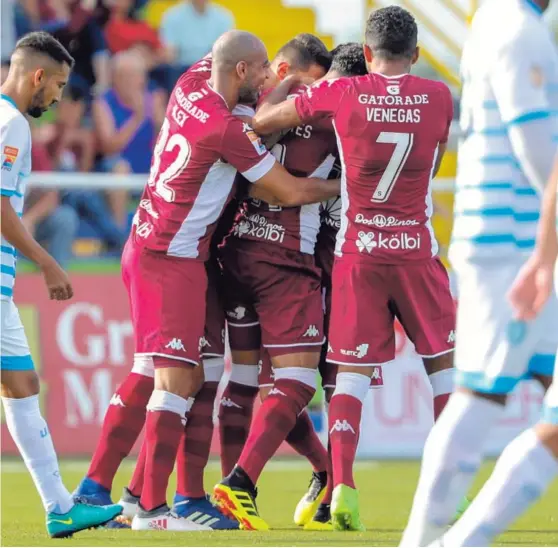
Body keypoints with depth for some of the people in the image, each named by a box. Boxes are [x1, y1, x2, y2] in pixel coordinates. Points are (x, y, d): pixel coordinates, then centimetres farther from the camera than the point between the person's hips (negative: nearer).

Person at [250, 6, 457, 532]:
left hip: (357, 251, 0)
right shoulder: (439, 98, -2)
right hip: (416, 248, 0)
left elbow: (260, 122, 3)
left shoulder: (340, 94, -6)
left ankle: (341, 485, -11)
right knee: (444, 363, 14)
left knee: (351, 370, 2)